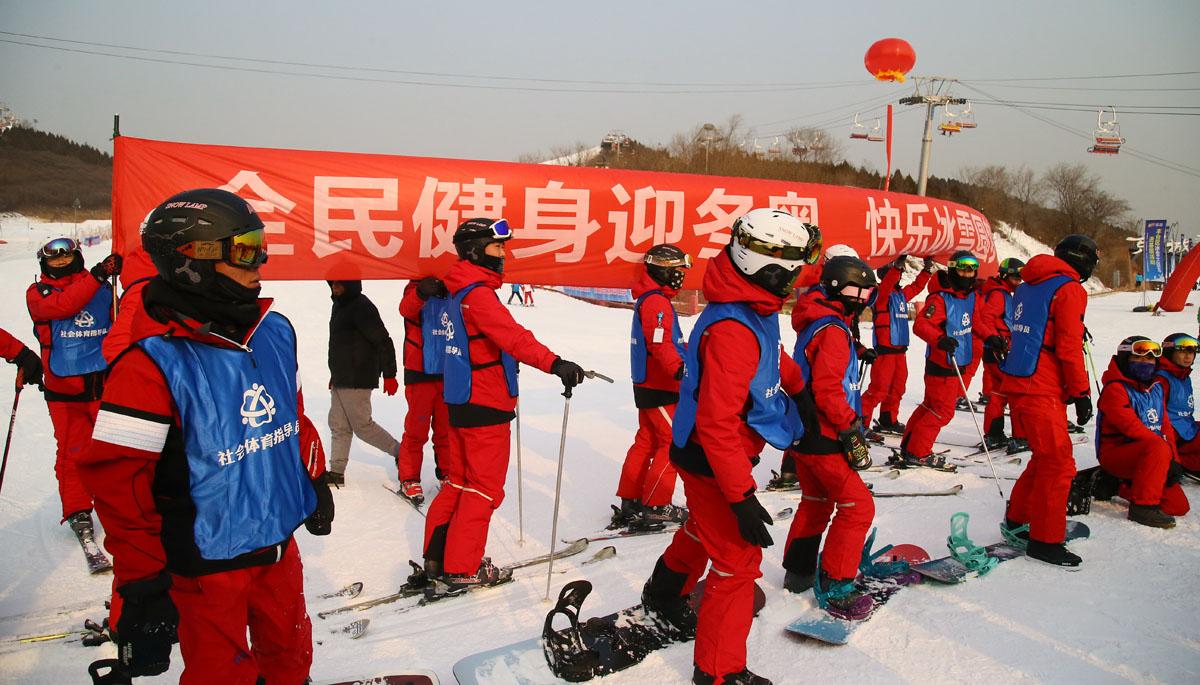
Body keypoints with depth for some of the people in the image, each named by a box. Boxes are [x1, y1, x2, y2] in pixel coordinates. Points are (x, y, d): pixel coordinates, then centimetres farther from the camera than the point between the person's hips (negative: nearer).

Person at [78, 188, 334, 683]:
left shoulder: (275, 331, -2)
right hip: (206, 563, -6)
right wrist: (140, 581, -16)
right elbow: (117, 478, -20)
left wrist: (314, 480, 18)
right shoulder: (153, 363, -22)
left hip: (279, 543, 6)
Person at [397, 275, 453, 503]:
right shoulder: (416, 291, -6)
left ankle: (447, 474, 27)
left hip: (449, 373, 4)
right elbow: (407, 308, -28)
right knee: (417, 428, 0)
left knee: (447, 428, 13)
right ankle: (409, 479, 11)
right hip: (421, 373, -4)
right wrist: (421, 292, -48)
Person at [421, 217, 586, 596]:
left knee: (459, 481, 17)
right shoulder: (478, 293, -18)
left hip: (462, 402, 10)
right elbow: (512, 336, -33)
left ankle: (436, 557, 24)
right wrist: (554, 363, -43)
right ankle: (460, 570, 7)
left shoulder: (460, 293, 12)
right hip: (485, 407, -10)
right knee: (484, 487, 0)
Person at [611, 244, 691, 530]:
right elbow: (661, 346, -28)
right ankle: (655, 507, 4)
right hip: (660, 388, -10)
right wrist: (680, 370, -39)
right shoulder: (656, 302, -17)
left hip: (648, 385, 10)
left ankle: (630, 503, 20)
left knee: (646, 442, 14)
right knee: (673, 443, -2)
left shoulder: (648, 299, 15)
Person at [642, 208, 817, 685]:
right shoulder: (732, 331, -33)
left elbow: (773, 357, 19)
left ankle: (663, 595, 57)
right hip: (714, 462, -10)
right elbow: (718, 423, -33)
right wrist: (742, 496, -30)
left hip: (721, 454, 10)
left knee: (704, 528, 30)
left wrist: (800, 387, 32)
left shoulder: (755, 309, -2)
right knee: (738, 561, 2)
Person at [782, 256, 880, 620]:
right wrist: (852, 432, -18)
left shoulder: (816, 324, 13)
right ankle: (835, 587, 1)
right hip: (824, 438, -10)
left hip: (805, 433, 10)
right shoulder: (832, 330, -18)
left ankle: (799, 572, 31)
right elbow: (828, 390, -25)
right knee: (857, 506, -4)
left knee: (816, 502, 21)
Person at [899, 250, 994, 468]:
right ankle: (917, 453, 7)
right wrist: (940, 339, -44)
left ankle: (909, 447, 27)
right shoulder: (940, 298, -19)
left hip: (960, 364, 9)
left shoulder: (972, 296, 8)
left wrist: (991, 337, -1)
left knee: (931, 406, 16)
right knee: (942, 410, -4)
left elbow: (977, 323, 16)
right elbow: (921, 325, -28)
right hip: (942, 365, -9)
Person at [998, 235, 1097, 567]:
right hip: (1042, 390, -9)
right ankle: (1045, 540, 4)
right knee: (1059, 464, -1)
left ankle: (1016, 521, 27)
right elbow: (1069, 347, -14)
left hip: (1017, 384, 9)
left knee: (1045, 458, 20)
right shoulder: (1070, 289, -9)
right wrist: (1081, 393, -9)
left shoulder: (1027, 286, 16)